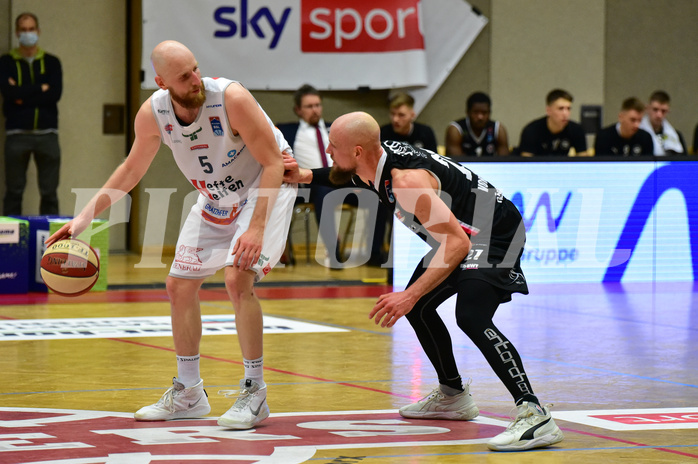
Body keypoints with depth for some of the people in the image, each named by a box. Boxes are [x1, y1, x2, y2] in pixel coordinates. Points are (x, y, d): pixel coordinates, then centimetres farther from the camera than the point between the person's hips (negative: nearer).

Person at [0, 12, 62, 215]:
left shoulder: (51, 62, 11)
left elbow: (55, 94, -5)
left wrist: (22, 95, -8)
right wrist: (40, 88, -6)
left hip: (47, 133, 1)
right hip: (17, 133, -1)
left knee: (49, 193, 1)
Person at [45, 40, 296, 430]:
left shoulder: (231, 98, -32)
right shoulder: (153, 113, -16)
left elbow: (273, 163, -26)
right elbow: (133, 169, 3)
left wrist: (256, 228, -35)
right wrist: (85, 217, -4)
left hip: (266, 187, -6)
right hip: (216, 197, 6)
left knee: (238, 280, -23)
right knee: (180, 286, 6)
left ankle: (254, 394, -11)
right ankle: (188, 394, 22)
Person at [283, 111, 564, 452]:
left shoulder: (406, 181, -32)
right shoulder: (375, 159, -4)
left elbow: (457, 244, -34)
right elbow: (348, 175, 25)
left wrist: (411, 295, -36)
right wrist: (303, 177, 11)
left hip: (496, 234, -11)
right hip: (465, 235, 11)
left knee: (471, 317, -29)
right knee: (418, 307, 20)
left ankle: (536, 416, -34)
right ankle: (453, 395, 37)